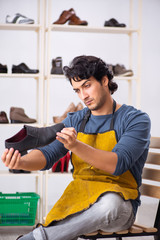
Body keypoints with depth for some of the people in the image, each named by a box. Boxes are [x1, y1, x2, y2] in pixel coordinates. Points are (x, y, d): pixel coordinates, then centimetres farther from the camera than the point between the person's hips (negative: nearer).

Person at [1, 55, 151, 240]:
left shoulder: (136, 119, -3)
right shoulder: (74, 121, 13)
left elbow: (117, 164, -18)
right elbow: (48, 153, 1)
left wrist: (76, 146, -33)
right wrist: (21, 162, -22)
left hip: (120, 204, -2)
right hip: (79, 200, 2)